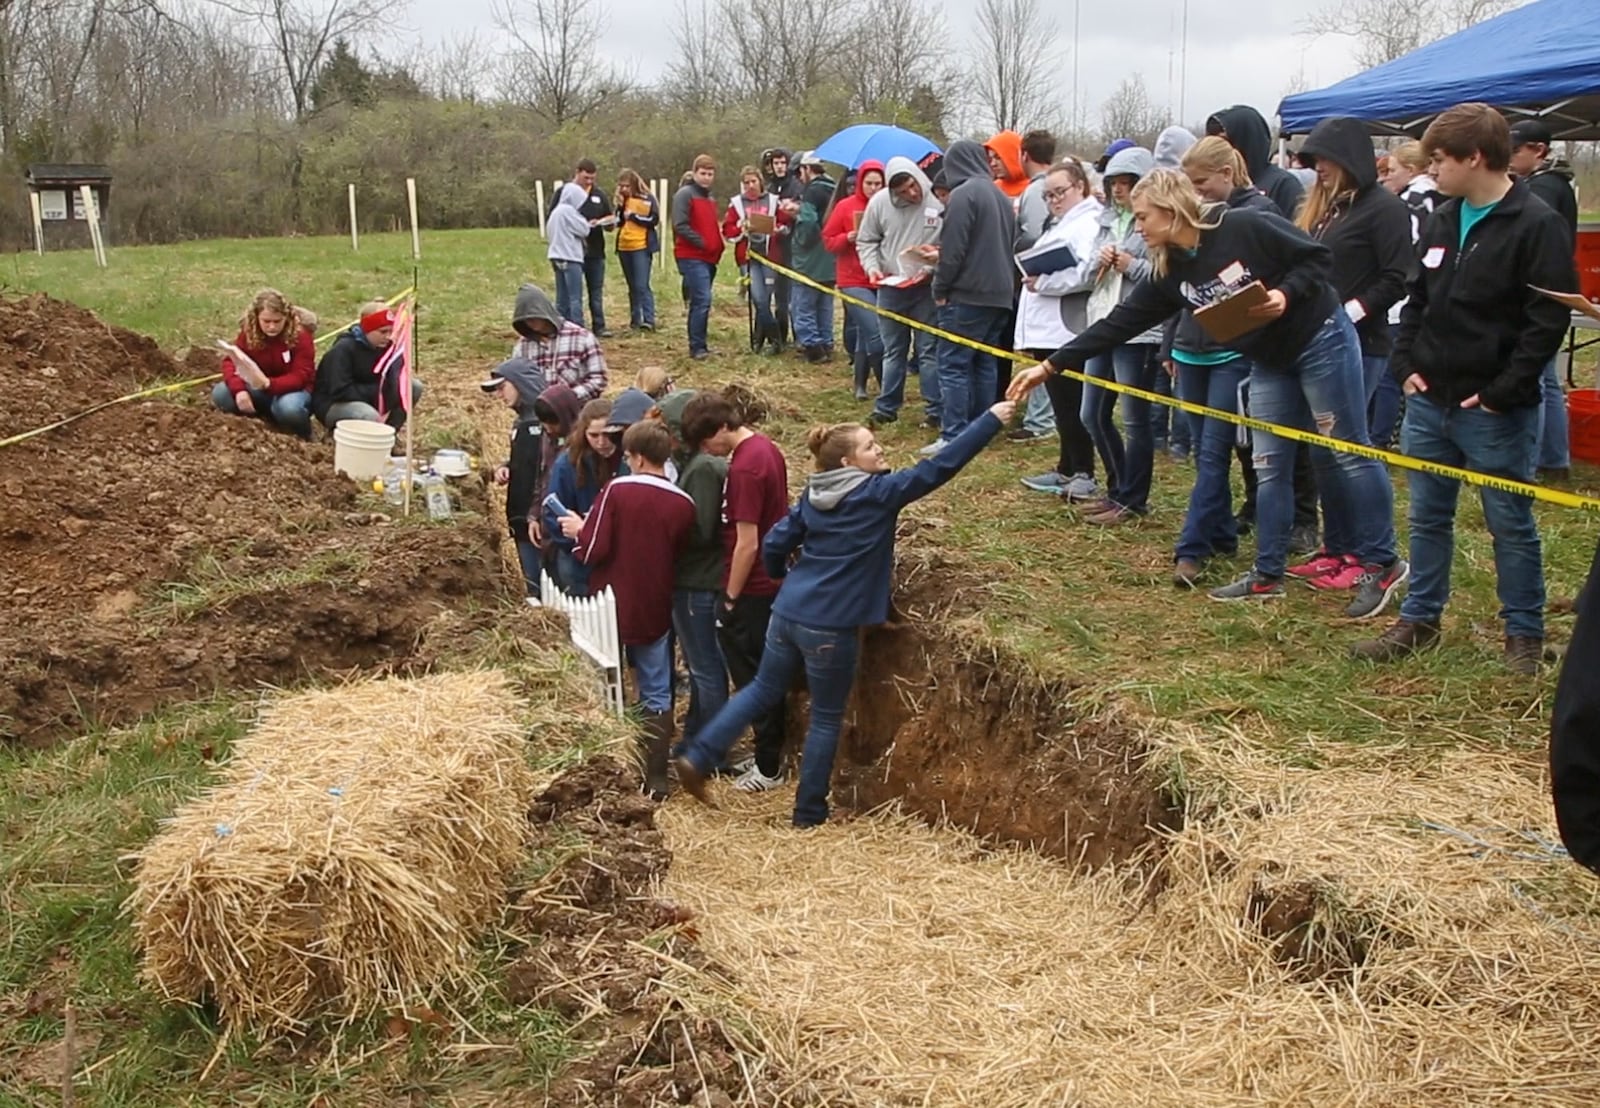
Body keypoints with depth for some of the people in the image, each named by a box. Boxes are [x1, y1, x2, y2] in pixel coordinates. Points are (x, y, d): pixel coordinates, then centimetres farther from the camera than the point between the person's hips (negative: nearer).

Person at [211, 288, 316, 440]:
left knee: (289, 408, -40)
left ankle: (302, 437, -6)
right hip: (260, 389, 4)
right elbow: (230, 361, -15)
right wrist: (239, 390, -35)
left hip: (294, 388, -4)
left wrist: (268, 383, -43)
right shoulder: (249, 331, -9)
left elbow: (300, 376, -25)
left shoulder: (300, 334, -20)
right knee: (220, 394, -20)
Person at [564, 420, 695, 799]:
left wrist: (579, 531, 4)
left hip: (612, 608, -1)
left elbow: (594, 550, -15)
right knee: (657, 696, 10)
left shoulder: (616, 491, -14)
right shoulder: (683, 504, -5)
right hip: (655, 612, 2)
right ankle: (656, 780, 10)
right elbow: (681, 558, 6)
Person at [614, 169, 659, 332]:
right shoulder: (623, 200, 10)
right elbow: (618, 222, 5)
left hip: (641, 247, -6)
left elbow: (654, 220, -10)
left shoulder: (647, 199, -4)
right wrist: (620, 206, -8)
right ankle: (635, 320, 15)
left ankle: (649, 320, -16)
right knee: (632, 287, 11)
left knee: (642, 285, -14)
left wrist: (634, 216, -13)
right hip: (624, 247, 6)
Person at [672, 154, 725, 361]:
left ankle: (700, 344, 17)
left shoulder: (709, 198, 19)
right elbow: (680, 226, -17)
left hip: (709, 257, 9)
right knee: (702, 300, -16)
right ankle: (696, 347, -13)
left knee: (700, 301, 12)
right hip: (692, 257, -9)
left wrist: (718, 246, 13)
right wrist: (702, 242, -17)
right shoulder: (685, 194, -8)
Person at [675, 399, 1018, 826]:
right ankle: (810, 813, 20)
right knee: (826, 719, 10)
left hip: (788, 613, 6)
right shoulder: (877, 493, -11)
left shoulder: (813, 495, 7)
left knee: (764, 690, 24)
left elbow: (775, 546, 9)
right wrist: (992, 419, -8)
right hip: (830, 626, -6)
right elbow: (940, 466, -13)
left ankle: (697, 757, 18)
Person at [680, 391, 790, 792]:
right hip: (772, 582, 9)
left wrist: (730, 599, -13)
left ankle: (768, 768, 13)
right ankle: (769, 754, 29)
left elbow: (746, 543, -23)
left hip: (751, 590, -9)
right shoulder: (767, 448, 6)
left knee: (752, 679, 3)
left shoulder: (744, 467, -24)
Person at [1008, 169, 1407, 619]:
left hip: (1320, 340, -7)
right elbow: (1118, 323, -3)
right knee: (1270, 467, 8)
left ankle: (1383, 565, 11)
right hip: (1269, 361, 7)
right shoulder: (1168, 271, -2)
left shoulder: (1244, 227, -22)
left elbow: (1317, 257, -15)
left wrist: (1284, 295, -31)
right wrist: (1050, 365, -5)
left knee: (1347, 454, 1)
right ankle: (1268, 575, 17)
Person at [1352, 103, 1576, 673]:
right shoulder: (1442, 221, 10)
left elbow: (1549, 321, -15)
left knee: (1510, 523, 5)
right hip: (1429, 401, 7)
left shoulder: (1536, 225, -12)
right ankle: (1419, 620, 26)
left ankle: (1524, 634, 18)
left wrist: (1502, 392, -17)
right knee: (1427, 517, 14)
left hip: (1494, 410, -6)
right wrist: (1406, 363, 5)